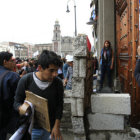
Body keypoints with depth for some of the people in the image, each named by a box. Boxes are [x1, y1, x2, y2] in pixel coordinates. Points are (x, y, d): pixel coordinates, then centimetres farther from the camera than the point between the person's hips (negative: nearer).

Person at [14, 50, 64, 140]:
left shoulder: (58, 83, -11)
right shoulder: (26, 80, -15)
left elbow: (59, 105, -3)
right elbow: (17, 102, -6)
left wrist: (57, 126, -8)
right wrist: (21, 108, -28)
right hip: (32, 128, 0)